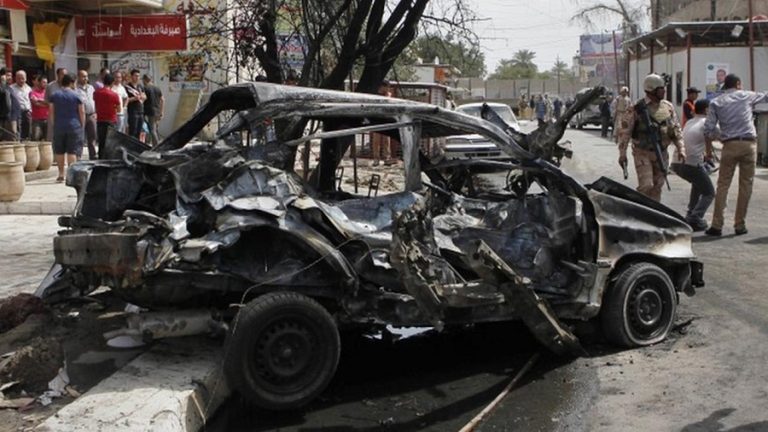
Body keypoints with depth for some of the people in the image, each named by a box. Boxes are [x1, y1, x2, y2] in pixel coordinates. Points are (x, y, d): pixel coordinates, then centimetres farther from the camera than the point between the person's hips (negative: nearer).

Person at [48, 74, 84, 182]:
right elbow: (82, 112, -2)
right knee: (72, 151, -1)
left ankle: (61, 174, 15)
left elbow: (51, 112, 5)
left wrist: (54, 124, 15)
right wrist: (82, 125, 8)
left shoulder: (54, 96, 4)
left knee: (59, 151, 11)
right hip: (74, 126, -2)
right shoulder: (76, 96, -3)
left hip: (59, 127, 2)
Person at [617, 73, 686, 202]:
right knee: (646, 186, -13)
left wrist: (681, 149, 4)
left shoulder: (668, 107, 5)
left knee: (657, 186, 10)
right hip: (643, 154, -5)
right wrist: (622, 154, -11)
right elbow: (624, 130, -9)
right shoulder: (637, 109, -11)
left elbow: (676, 129, 12)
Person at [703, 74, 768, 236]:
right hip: (749, 143, 0)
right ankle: (740, 225, 8)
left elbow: (708, 128, 0)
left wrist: (709, 149, 8)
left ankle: (717, 225, -2)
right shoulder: (747, 96, 8)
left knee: (723, 185, 3)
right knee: (745, 185, 7)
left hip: (730, 145, 0)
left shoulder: (716, 102, 8)